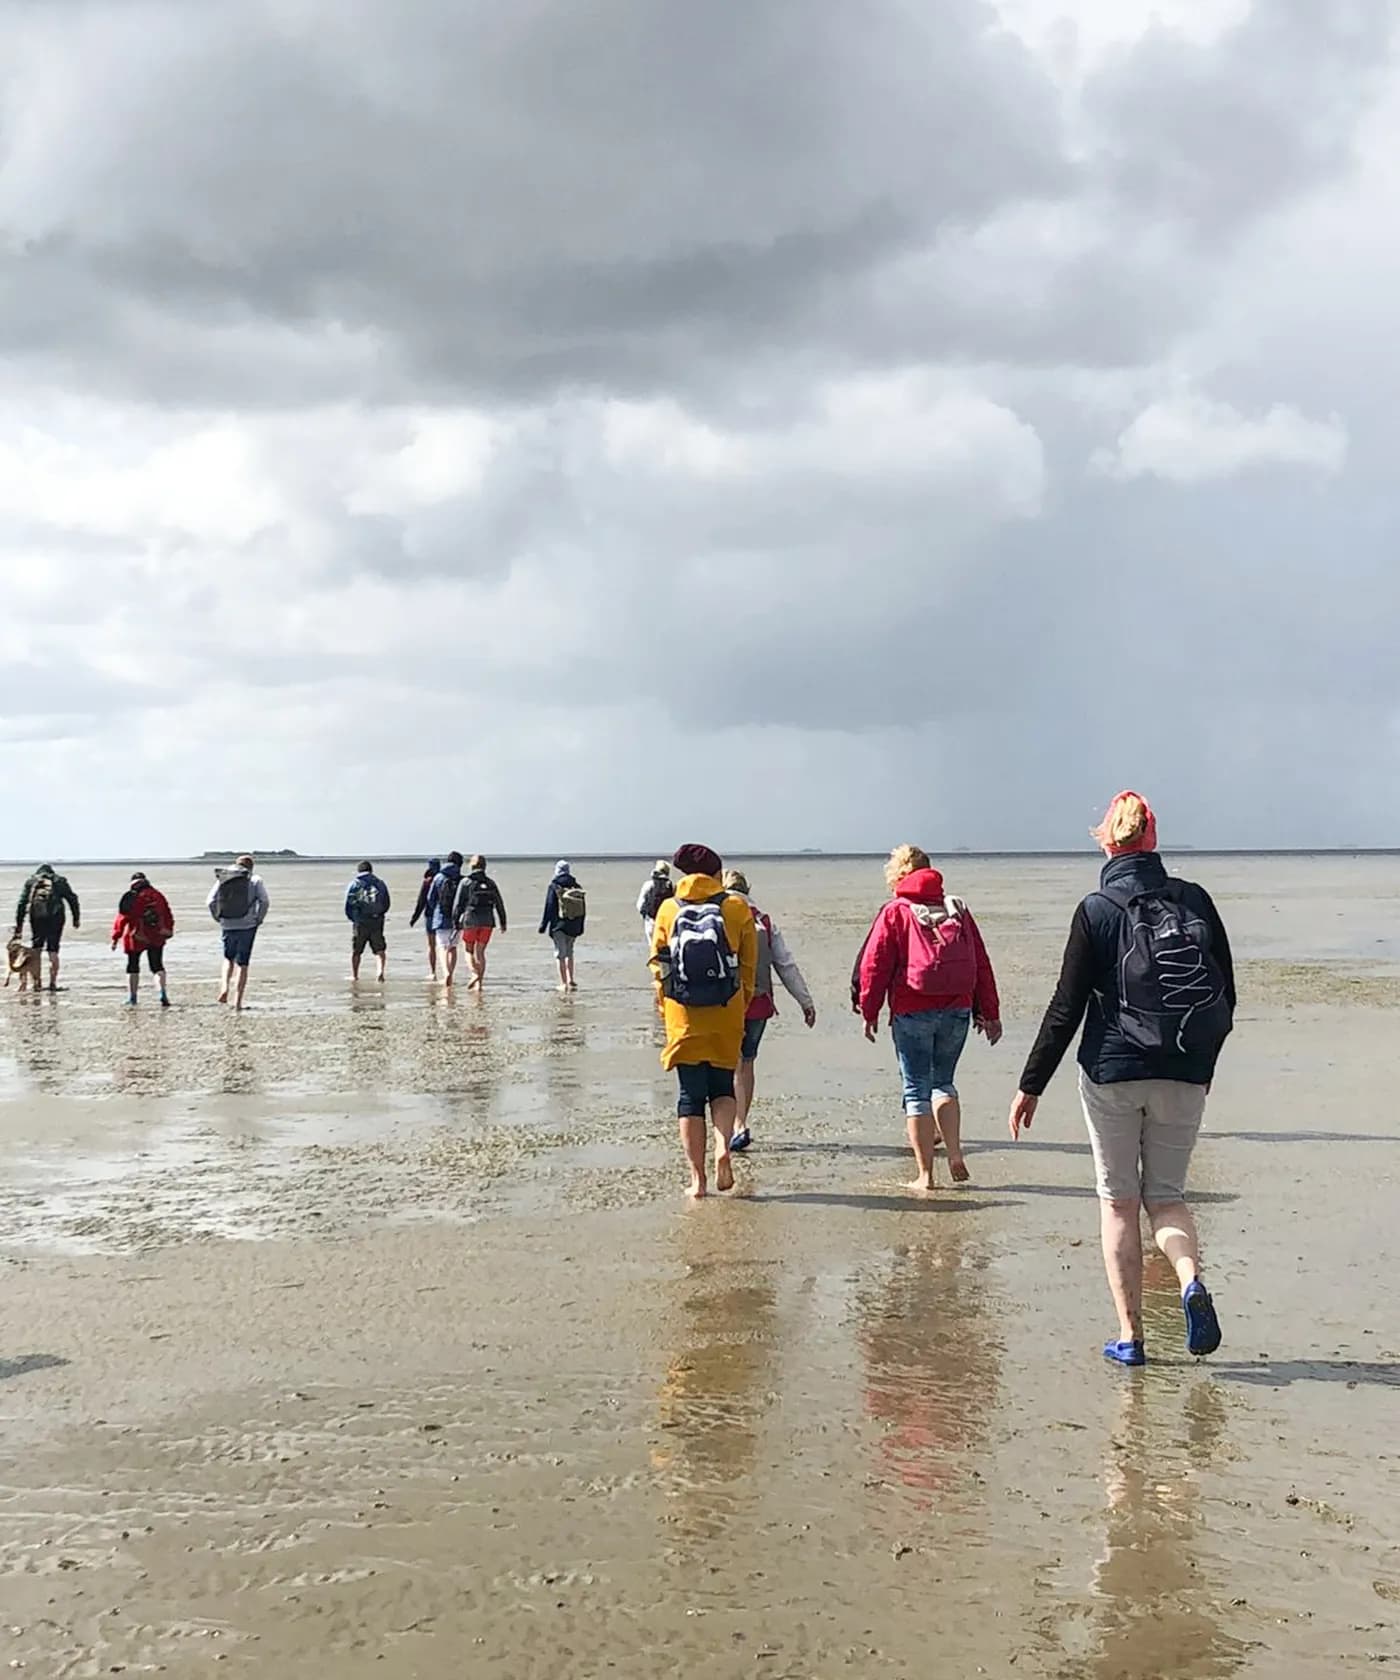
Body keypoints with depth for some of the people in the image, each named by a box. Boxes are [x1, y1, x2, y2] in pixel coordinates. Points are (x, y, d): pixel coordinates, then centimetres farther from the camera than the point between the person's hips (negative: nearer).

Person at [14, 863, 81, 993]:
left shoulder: (31, 882, 16)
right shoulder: (60, 881, 16)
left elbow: (22, 904, 9)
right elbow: (72, 899, 10)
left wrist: (19, 925, 9)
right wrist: (76, 918, 12)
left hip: (36, 918, 0)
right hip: (56, 918, 0)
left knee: (35, 951, 9)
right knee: (53, 952, 4)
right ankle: (53, 983, -2)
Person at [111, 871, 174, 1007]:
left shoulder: (131, 898, -9)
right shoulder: (158, 895, 4)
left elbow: (122, 918, -8)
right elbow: (168, 915, 11)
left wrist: (115, 938, -3)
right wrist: (169, 931, 22)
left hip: (137, 938, -3)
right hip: (157, 938, 3)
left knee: (133, 967, 12)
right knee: (157, 966, 8)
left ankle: (132, 999, 14)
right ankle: (163, 994, -12)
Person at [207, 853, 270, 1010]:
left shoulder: (222, 879, 6)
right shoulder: (254, 880, 0)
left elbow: (211, 901, -1)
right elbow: (265, 902, -9)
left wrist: (218, 919, 10)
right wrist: (259, 920, 3)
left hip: (227, 926, 2)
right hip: (247, 926, -2)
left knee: (228, 958, 24)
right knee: (242, 963, 5)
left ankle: (225, 987, 2)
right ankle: (237, 1001, 2)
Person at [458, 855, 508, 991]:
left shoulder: (466, 882, -4)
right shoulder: (490, 883, 6)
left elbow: (459, 904, -5)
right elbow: (499, 904, 6)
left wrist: (456, 923, -1)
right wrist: (503, 923, 12)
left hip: (471, 920, -3)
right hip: (487, 921, 3)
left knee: (469, 950, 9)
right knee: (480, 952, 10)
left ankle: (475, 974, -15)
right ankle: (479, 983, 5)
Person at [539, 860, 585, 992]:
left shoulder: (554, 887, -8)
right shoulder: (577, 887, 6)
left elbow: (549, 908, -9)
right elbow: (583, 908, 9)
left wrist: (543, 925, -3)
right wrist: (580, 927, 17)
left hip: (559, 926, -4)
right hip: (574, 926, 4)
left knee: (560, 954, 2)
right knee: (569, 953, 19)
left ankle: (564, 984, -2)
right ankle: (571, 981, 15)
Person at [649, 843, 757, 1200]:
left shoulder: (668, 910, 2)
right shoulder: (737, 909, 0)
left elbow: (658, 966, 5)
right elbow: (749, 966, 2)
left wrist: (665, 1011, 15)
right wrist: (742, 1007, 13)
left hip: (683, 1017, 0)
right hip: (726, 1016, 0)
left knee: (690, 1094, 7)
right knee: (722, 1086, 16)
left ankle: (697, 1177, 6)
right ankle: (723, 1149, -9)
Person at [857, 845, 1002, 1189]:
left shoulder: (895, 913, -2)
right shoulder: (957, 910, 11)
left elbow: (874, 964, -6)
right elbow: (981, 964, 11)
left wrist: (869, 1012, 2)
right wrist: (989, 1013, 15)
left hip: (912, 1013, -4)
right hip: (957, 1010, 4)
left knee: (916, 1090, 3)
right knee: (943, 1081, 20)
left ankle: (924, 1173, 4)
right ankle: (955, 1154, 3)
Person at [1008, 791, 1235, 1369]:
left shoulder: (1097, 910, -7)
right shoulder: (1195, 901, 2)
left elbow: (1067, 1008, -8)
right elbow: (1226, 999, 6)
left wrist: (1031, 1084, -1)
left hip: (1112, 1073, -2)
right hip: (1184, 1079, 2)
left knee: (1119, 1201, 10)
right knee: (1167, 1195, 15)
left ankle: (1130, 1335, 9)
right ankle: (1191, 1280, -15)